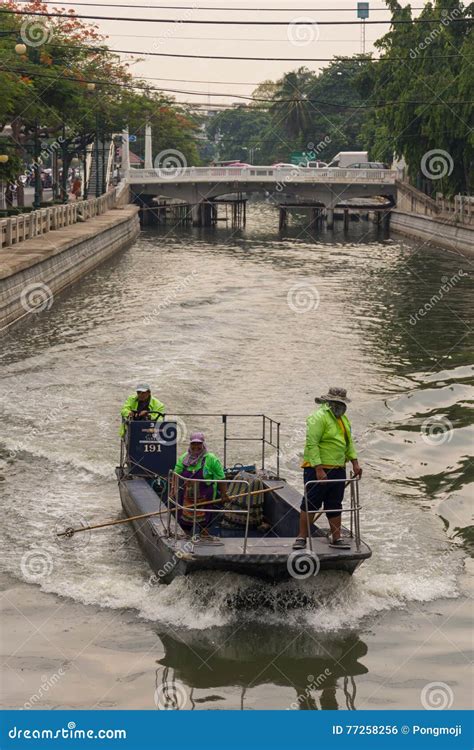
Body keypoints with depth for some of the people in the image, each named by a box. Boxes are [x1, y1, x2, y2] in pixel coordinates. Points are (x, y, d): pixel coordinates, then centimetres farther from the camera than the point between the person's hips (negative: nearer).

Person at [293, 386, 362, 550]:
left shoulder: (343, 418, 15)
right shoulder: (319, 417, -14)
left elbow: (349, 442, 23)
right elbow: (312, 444, -20)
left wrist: (354, 462, 12)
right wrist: (319, 470, -24)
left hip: (338, 469, 8)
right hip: (318, 469, -8)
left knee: (335, 505, 13)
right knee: (311, 504, -4)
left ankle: (336, 538, 20)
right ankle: (301, 537, 3)